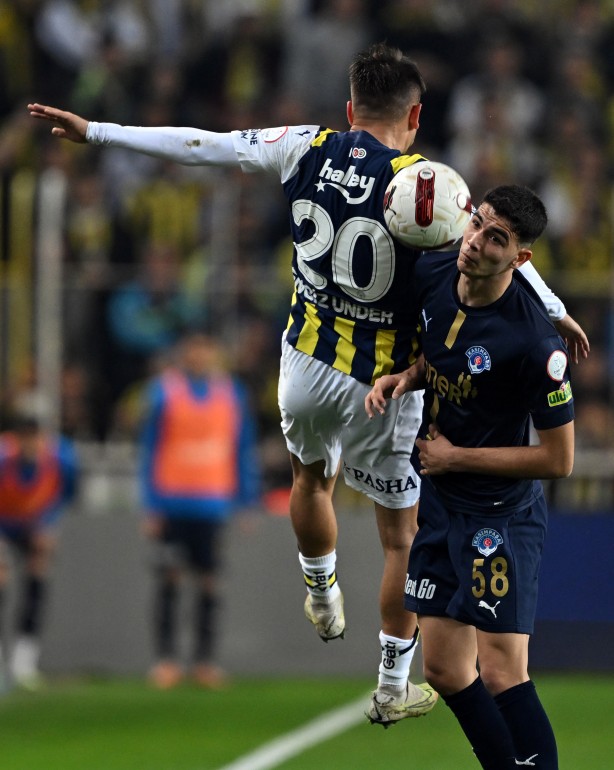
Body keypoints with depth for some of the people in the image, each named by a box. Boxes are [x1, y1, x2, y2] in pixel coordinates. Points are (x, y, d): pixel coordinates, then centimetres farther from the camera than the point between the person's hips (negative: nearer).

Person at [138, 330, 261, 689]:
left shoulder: (231, 393, 7)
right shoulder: (165, 392, 0)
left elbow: (244, 451, 12)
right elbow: (150, 451, 1)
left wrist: (247, 503, 7)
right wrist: (151, 507, -4)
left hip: (213, 505, 2)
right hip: (173, 503, -2)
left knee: (209, 580, 0)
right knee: (170, 578, -3)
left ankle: (206, 661, 3)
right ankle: (167, 658, 1)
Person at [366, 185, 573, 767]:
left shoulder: (535, 343, -25)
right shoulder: (432, 277, -5)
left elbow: (558, 459, -17)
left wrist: (456, 457, -13)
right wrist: (404, 378, -3)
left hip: (502, 516, -7)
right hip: (439, 502, 8)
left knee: (502, 679, -14)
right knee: (444, 669, 9)